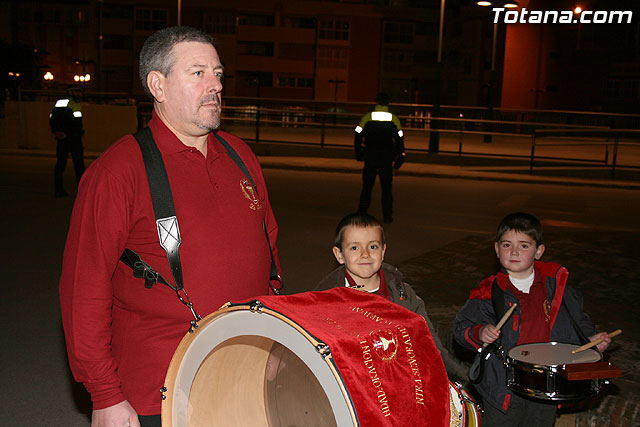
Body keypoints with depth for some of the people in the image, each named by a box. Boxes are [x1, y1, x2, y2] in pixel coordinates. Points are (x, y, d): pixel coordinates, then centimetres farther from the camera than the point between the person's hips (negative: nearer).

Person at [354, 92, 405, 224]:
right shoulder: (394, 119, 2)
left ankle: (362, 213, 6)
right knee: (386, 188, 6)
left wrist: (359, 154, 11)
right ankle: (387, 216, 6)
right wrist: (399, 158, 10)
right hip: (387, 157, 0)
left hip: (370, 156, 0)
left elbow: (358, 137, 1)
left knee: (367, 186, 8)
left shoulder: (367, 117, 0)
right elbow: (400, 139, 3)